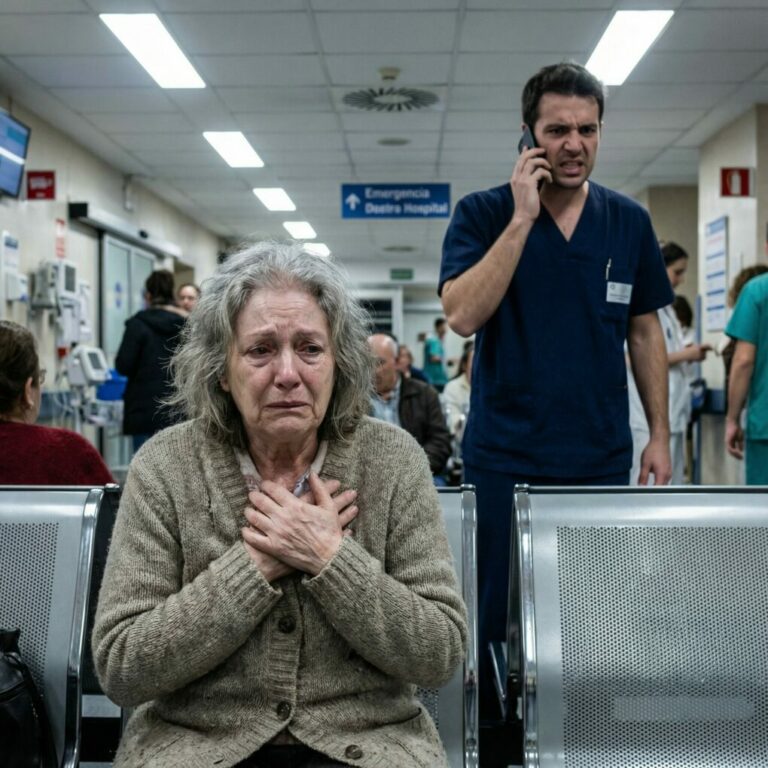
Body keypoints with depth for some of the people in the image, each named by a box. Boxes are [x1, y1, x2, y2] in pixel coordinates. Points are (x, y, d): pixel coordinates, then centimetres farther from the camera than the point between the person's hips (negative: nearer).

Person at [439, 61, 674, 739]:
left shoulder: (629, 222, 5)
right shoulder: (484, 214, -3)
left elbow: (645, 332, 11)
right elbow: (462, 315, -17)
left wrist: (660, 435, 6)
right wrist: (522, 218, -19)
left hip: (602, 456, 3)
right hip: (505, 455, -2)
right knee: (496, 608, 7)